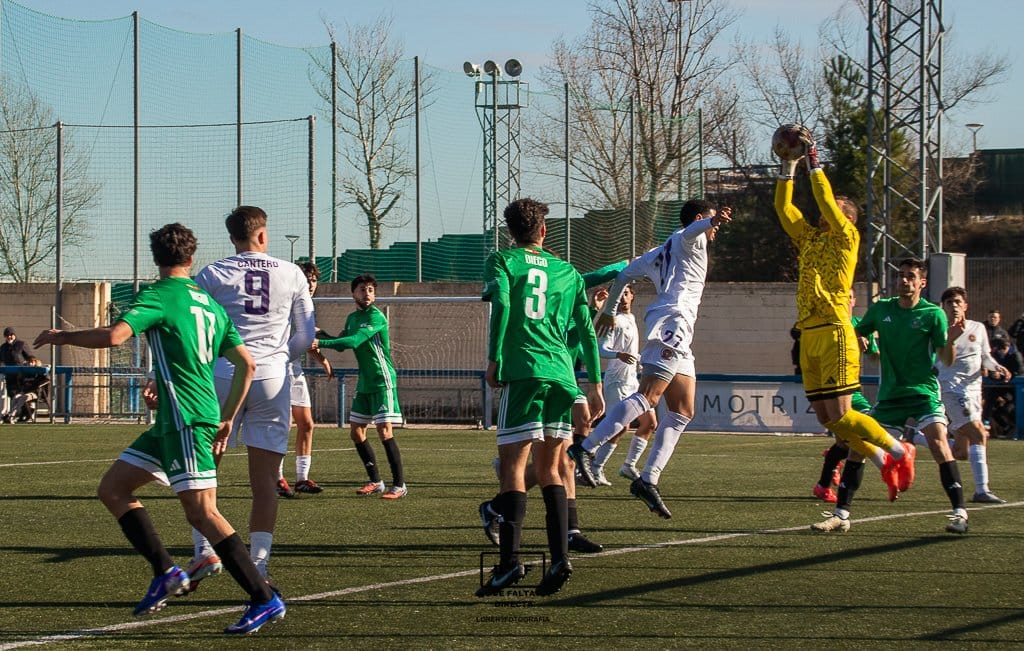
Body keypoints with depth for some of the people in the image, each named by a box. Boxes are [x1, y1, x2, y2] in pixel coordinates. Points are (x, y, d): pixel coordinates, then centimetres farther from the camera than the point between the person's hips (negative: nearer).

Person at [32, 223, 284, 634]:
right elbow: (247, 364, 17)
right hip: (173, 421, 9)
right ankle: (165, 572, 8)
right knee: (112, 489, 13)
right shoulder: (209, 303, 17)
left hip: (187, 418, -9)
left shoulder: (160, 296, -7)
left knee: (201, 511, -13)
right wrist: (226, 420, 22)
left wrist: (61, 337, -6)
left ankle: (265, 600, -14)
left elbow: (113, 336, -22)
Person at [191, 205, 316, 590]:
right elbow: (305, 337, 12)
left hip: (223, 376, -1)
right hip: (273, 379, 1)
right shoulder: (292, 275, 7)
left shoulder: (212, 275, 2)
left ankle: (205, 550, -5)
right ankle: (258, 564, 0)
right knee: (264, 479, 4)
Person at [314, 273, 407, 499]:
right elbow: (341, 343, 15)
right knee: (356, 432, 8)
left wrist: (321, 343, -29)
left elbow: (353, 341, -25)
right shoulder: (352, 318, 12)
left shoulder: (376, 317, -15)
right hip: (364, 383, 9)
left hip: (382, 381, -9)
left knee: (385, 431, -13)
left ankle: (399, 485, -8)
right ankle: (375, 482, 19)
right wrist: (321, 335, -3)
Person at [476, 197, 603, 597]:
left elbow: (501, 303, -10)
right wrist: (595, 382, 17)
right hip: (563, 374, 4)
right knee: (549, 470, 13)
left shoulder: (502, 261, 9)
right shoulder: (568, 273, 20)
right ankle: (559, 557, 0)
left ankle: (510, 560, -20)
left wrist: (494, 359, -7)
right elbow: (586, 330, 15)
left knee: (512, 467, -7)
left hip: (523, 372, -4)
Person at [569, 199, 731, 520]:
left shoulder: (660, 252, 30)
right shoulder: (689, 238, 6)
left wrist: (608, 310, 43)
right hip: (672, 320, -10)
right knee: (648, 397, -20)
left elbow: (623, 275, 33)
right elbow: (690, 231, -19)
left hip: (678, 338, 10)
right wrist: (712, 221, -40)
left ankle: (648, 480, -2)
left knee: (682, 413, 5)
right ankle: (585, 448, -27)